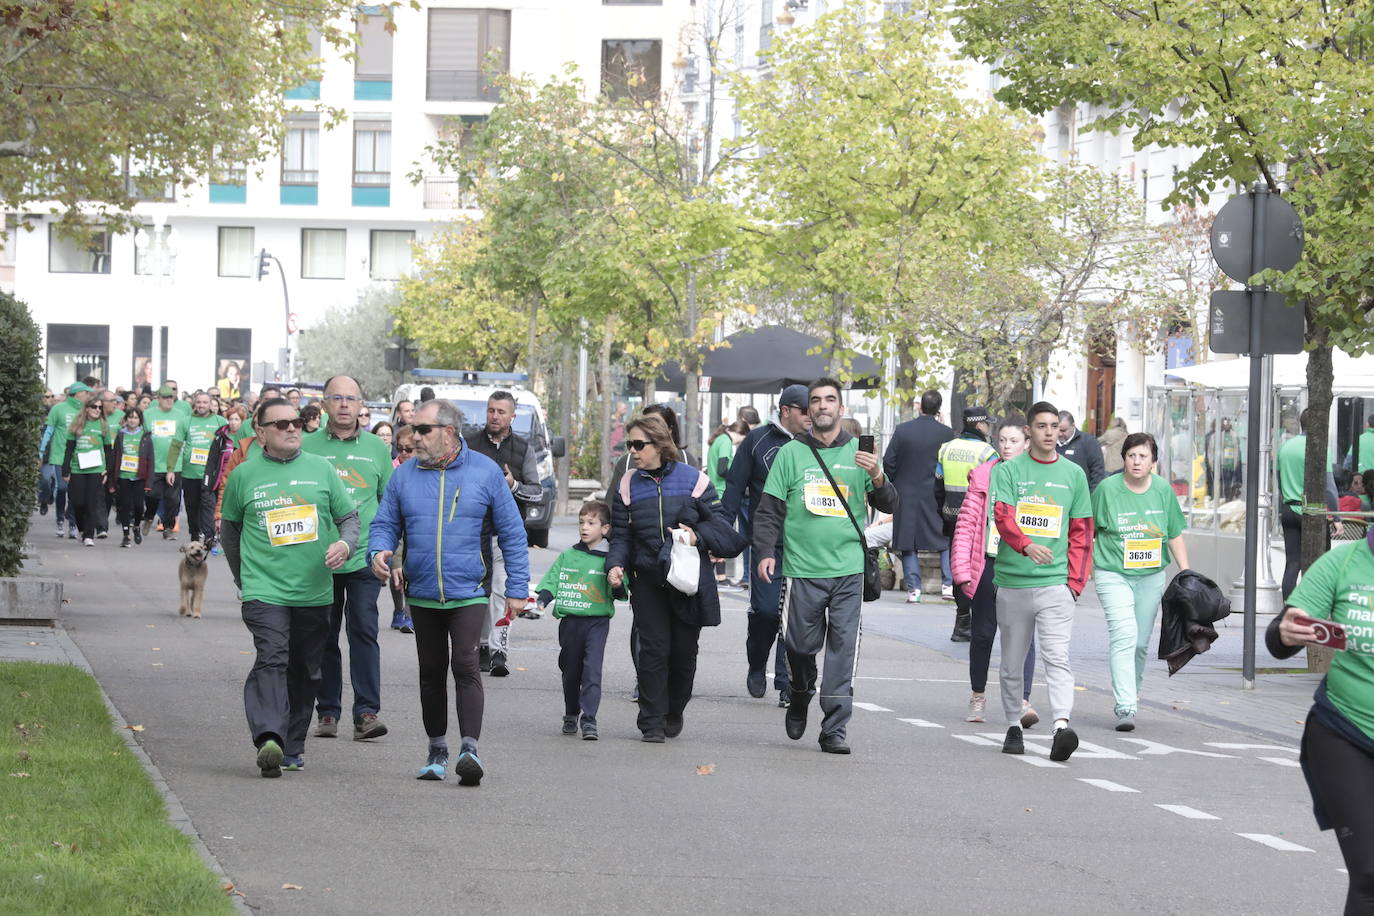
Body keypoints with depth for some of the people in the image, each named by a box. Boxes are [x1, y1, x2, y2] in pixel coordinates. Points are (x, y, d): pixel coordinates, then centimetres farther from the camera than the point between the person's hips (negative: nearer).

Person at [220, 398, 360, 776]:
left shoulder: (321, 469, 7)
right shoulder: (244, 475, 4)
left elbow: (349, 516, 12)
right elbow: (230, 528, 16)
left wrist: (346, 543, -9)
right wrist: (244, 576, 15)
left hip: (315, 592, 3)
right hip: (264, 591, -3)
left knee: (305, 671, 9)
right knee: (271, 660, -20)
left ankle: (292, 747, 20)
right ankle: (269, 739, -32)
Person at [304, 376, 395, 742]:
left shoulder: (376, 448, 8)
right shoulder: (307, 446, 4)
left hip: (364, 558, 0)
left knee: (364, 631, -8)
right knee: (324, 637, 6)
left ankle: (366, 712, -7)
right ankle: (327, 712, 13)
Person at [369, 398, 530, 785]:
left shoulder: (485, 471, -1)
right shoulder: (404, 475, 5)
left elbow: (512, 533, 3)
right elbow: (384, 524, 12)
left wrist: (517, 589, -1)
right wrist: (380, 553, -12)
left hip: (468, 594, -4)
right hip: (422, 594, 4)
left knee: (466, 667, -16)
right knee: (431, 673, 11)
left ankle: (469, 749, -21)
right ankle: (437, 750, 22)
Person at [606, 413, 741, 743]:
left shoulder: (693, 480, -1)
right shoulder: (628, 485, 6)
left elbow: (722, 525, 4)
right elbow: (620, 535, 6)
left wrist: (698, 536, -14)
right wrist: (615, 565, -10)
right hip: (648, 580, 1)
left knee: (684, 650, 5)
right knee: (653, 650, -7)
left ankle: (674, 712, 27)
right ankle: (652, 722, -2)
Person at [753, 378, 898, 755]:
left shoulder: (858, 453, 9)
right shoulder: (791, 453, 6)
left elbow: (889, 505, 7)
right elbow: (769, 509, 6)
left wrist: (877, 477, -13)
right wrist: (765, 551, -6)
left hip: (848, 570, 0)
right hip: (802, 568, 0)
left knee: (843, 649, -6)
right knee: (801, 645, 2)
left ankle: (835, 729, -3)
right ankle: (800, 698, 33)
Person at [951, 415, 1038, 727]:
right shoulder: (984, 476, 5)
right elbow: (966, 523, 3)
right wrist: (962, 569, -3)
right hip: (988, 565, 2)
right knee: (982, 633, 11)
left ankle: (1022, 701, -15)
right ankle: (978, 697, 28)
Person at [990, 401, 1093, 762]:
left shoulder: (1073, 474, 10)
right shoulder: (1007, 471, 4)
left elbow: (1081, 532, 12)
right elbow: (1003, 517, -11)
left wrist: (1075, 581, 2)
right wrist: (1026, 545, -32)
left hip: (1056, 583, 0)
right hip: (1012, 583, 0)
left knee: (1057, 658, -14)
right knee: (1012, 662, 9)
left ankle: (1061, 726, -26)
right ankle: (1014, 727, 22)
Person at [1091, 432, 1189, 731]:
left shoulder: (1163, 490, 3)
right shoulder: (1107, 489, -7)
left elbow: (1175, 535, 12)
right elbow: (1089, 530, 4)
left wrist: (1186, 572, 7)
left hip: (1151, 576, 4)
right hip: (1113, 574, -4)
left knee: (1141, 641, 10)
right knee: (1123, 635, -18)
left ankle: (1131, 693, 30)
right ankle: (1125, 707, -23)